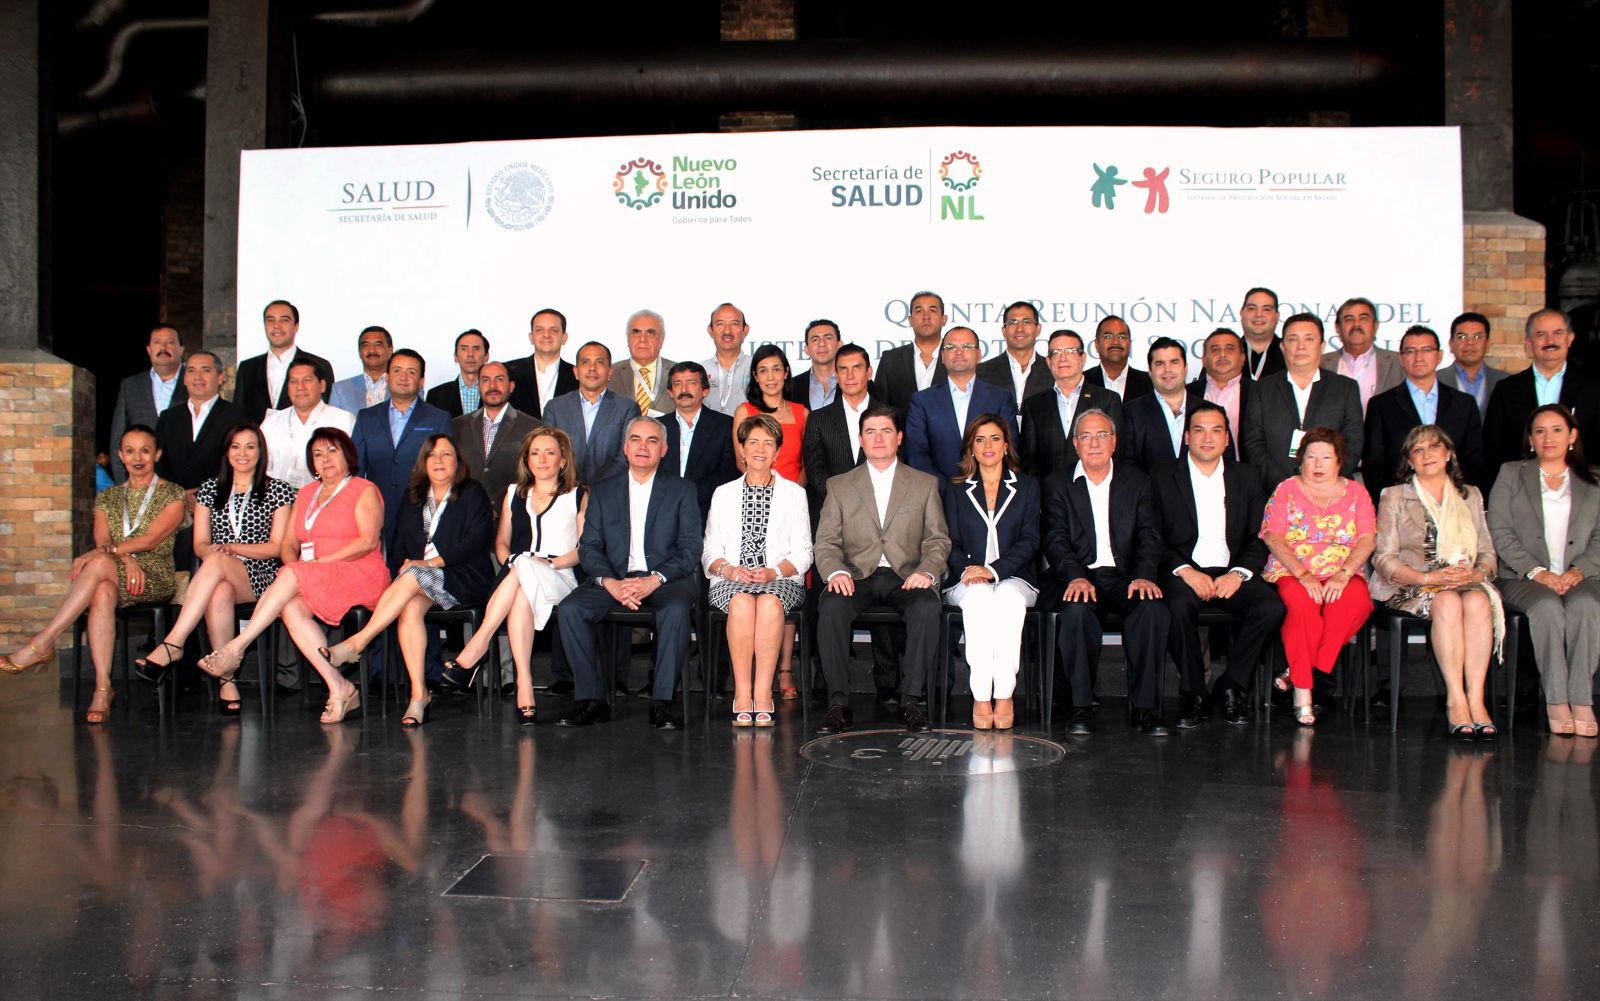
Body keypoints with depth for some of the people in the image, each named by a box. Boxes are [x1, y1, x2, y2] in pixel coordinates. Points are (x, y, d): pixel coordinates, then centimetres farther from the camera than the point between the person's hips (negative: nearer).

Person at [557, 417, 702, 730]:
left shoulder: (681, 491, 10)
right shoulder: (603, 491, 16)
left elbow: (691, 551, 0)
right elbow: (588, 548, 7)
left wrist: (655, 580, -17)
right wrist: (609, 582, -13)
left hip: (666, 579, -2)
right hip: (614, 579, 2)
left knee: (676, 610, -36)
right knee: (570, 609, -25)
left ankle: (662, 702, -27)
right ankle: (590, 700, -17)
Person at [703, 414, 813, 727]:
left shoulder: (794, 493, 16)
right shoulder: (724, 494, 19)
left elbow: (802, 554, 8)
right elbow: (710, 552, 13)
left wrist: (773, 572, -12)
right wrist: (729, 570, -10)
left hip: (781, 581, -1)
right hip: (731, 581, 1)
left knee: (769, 602, -37)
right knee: (742, 602, -36)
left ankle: (762, 693, -35)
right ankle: (742, 693, -32)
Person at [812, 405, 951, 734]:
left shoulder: (925, 484, 13)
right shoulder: (839, 486, 13)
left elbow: (938, 540, 7)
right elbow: (825, 543, 6)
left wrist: (927, 572, -14)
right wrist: (836, 573, -16)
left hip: (906, 577, 0)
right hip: (857, 577, 0)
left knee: (927, 606, -34)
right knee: (831, 605, -32)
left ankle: (910, 701, -25)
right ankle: (838, 703, -27)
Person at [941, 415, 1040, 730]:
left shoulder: (1027, 486, 14)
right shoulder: (956, 489, 17)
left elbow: (1029, 541, 2)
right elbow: (951, 543, 7)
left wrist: (992, 570, -14)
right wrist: (968, 571, -15)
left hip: (1014, 577, 0)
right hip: (966, 581, 0)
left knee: (1008, 595, -36)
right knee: (978, 595, -36)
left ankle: (1005, 695, -36)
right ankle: (981, 696, -38)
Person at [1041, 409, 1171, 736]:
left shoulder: (1137, 482, 16)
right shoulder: (1056, 484, 11)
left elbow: (1149, 536, 6)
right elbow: (1055, 540, -1)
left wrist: (1145, 575, -14)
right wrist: (1076, 577, -20)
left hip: (1125, 577, 1)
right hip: (1078, 577, -1)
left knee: (1153, 608, -30)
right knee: (1078, 610, -35)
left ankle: (1144, 707, -23)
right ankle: (1081, 706, -23)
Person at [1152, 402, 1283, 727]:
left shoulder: (1248, 477, 14)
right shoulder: (1162, 478, 8)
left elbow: (1261, 538, 8)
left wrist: (1239, 573, -10)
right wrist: (1184, 570, -16)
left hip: (1232, 573, 2)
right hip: (1185, 572, -2)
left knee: (1271, 607, -27)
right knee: (1178, 606, -35)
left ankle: (1231, 687, -8)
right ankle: (1193, 692, -15)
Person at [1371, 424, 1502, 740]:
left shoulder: (1471, 496, 20)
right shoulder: (1394, 497, 9)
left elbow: (1488, 553, 14)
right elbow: (1384, 559, -1)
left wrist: (1478, 574, -10)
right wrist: (1429, 577, -16)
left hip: (1466, 582, 3)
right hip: (1409, 587, -3)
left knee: (1478, 601, -33)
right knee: (1448, 602, -36)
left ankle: (1476, 699, -37)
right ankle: (1455, 699, -37)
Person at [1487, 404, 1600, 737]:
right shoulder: (1511, 474, 14)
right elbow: (1500, 532, 3)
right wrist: (1536, 571, -10)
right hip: (1523, 577, -1)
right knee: (1547, 607, -34)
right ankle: (1556, 701, -31)